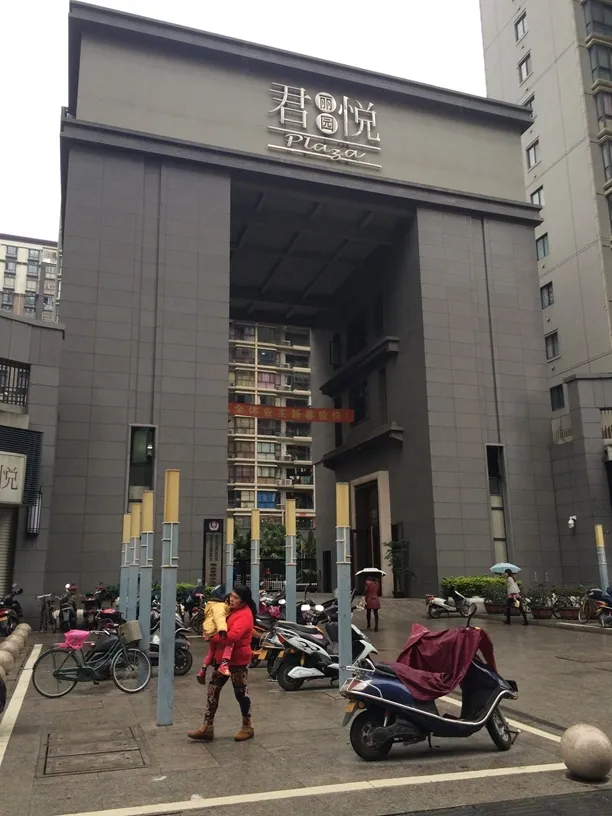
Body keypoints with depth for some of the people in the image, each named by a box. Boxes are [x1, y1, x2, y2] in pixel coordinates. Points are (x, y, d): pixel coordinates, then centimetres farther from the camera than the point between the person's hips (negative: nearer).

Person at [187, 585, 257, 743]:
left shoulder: (245, 615, -21)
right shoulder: (231, 610, 9)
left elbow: (232, 636, -33)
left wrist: (212, 637, -22)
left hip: (237, 660, -9)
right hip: (222, 658, 9)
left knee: (240, 693, 5)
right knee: (213, 691, 8)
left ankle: (247, 727, 22)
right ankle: (207, 728, 14)